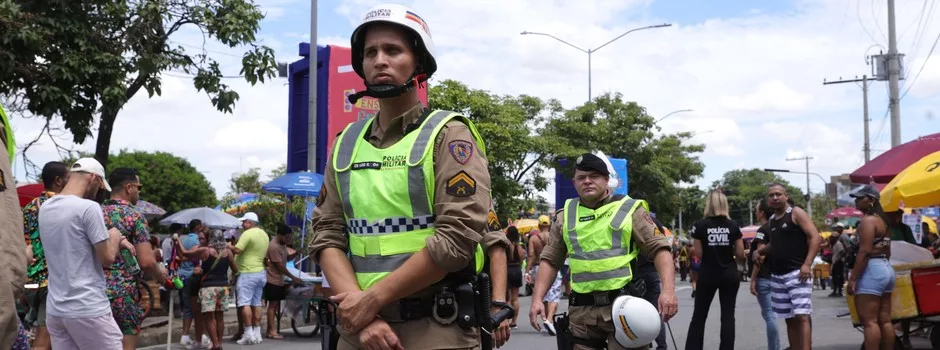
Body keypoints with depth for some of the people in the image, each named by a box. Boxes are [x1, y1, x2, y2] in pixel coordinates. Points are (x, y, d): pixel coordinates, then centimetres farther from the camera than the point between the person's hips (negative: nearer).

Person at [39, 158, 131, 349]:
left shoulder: (45, 208, 10)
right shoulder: (89, 207, -14)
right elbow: (108, 259, -11)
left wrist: (115, 243, 16)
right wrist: (115, 237, 8)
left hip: (55, 310, 7)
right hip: (88, 309, -7)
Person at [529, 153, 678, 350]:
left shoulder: (629, 210, 1)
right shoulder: (565, 216, 11)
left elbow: (659, 249, -3)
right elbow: (550, 260, 13)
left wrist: (668, 290, -17)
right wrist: (537, 299, 2)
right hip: (582, 309, 3)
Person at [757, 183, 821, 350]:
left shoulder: (796, 213, -4)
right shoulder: (771, 220, 16)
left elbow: (815, 237, -12)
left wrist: (807, 264, -21)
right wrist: (760, 251, 12)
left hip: (797, 273, -7)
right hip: (778, 276, 7)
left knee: (801, 316, -15)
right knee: (790, 319, 10)